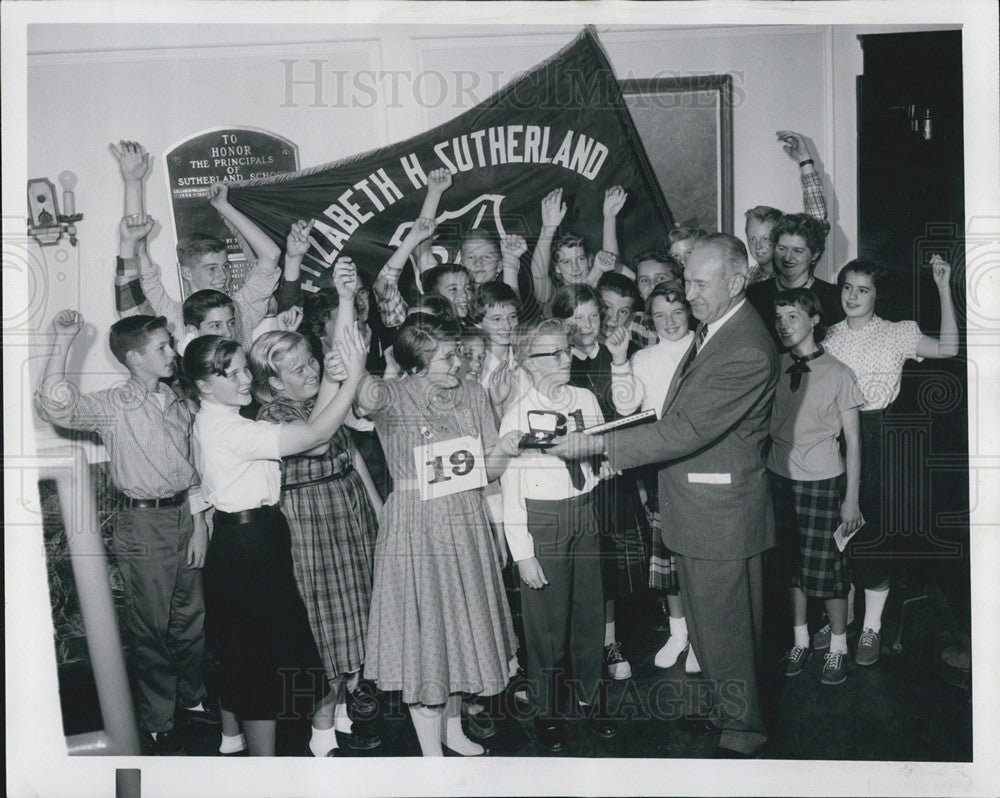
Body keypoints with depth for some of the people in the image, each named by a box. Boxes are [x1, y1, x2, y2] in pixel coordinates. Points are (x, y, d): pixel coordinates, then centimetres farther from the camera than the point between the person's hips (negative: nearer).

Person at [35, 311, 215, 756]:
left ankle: (191, 699, 40)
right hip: (145, 524, -6)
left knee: (192, 619, 18)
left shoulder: (175, 401, 6)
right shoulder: (114, 407, -12)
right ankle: (157, 725, 23)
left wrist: (199, 520, 6)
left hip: (185, 516, 6)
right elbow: (53, 406, -29)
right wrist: (63, 342, -29)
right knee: (152, 630, 6)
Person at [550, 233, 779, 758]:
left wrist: (596, 445, -25)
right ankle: (725, 710, 42)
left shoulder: (747, 352, -25)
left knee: (726, 625, 6)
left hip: (722, 512, -10)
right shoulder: (712, 327, 7)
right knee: (707, 621, 23)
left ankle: (741, 733, 26)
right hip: (695, 504, 10)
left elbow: (685, 431, -28)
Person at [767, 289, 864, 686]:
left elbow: (852, 441, -2)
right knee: (791, 564, 12)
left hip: (823, 482, -3)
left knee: (827, 567, 1)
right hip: (780, 478, 3)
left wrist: (851, 499, -4)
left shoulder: (838, 374, -6)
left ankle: (838, 647, 19)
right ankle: (800, 640, 27)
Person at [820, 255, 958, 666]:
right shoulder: (829, 336, 8)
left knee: (872, 528, 1)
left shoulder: (897, 334, -1)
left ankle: (872, 627, 15)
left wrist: (943, 288, -15)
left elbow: (947, 348, -12)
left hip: (874, 435, -3)